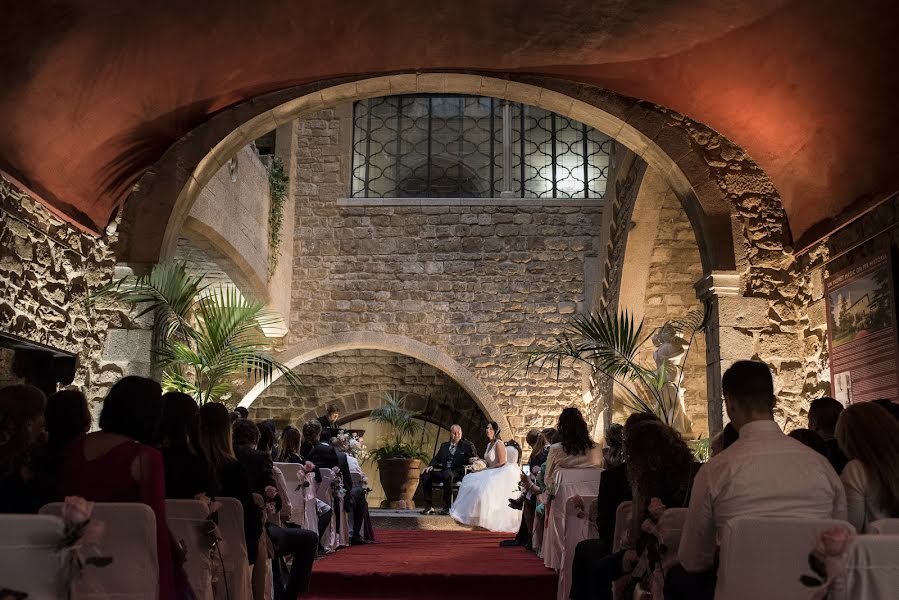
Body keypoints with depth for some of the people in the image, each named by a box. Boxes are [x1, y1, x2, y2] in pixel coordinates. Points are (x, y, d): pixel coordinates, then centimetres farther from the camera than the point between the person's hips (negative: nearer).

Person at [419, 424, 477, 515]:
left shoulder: (467, 445, 7)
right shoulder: (444, 445, 21)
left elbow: (475, 459, 4)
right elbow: (436, 459, 19)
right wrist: (431, 466, -2)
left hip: (458, 474, -5)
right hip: (443, 472, 5)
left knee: (447, 474, -39)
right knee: (425, 474, -20)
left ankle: (447, 507, -29)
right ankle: (429, 507, -16)